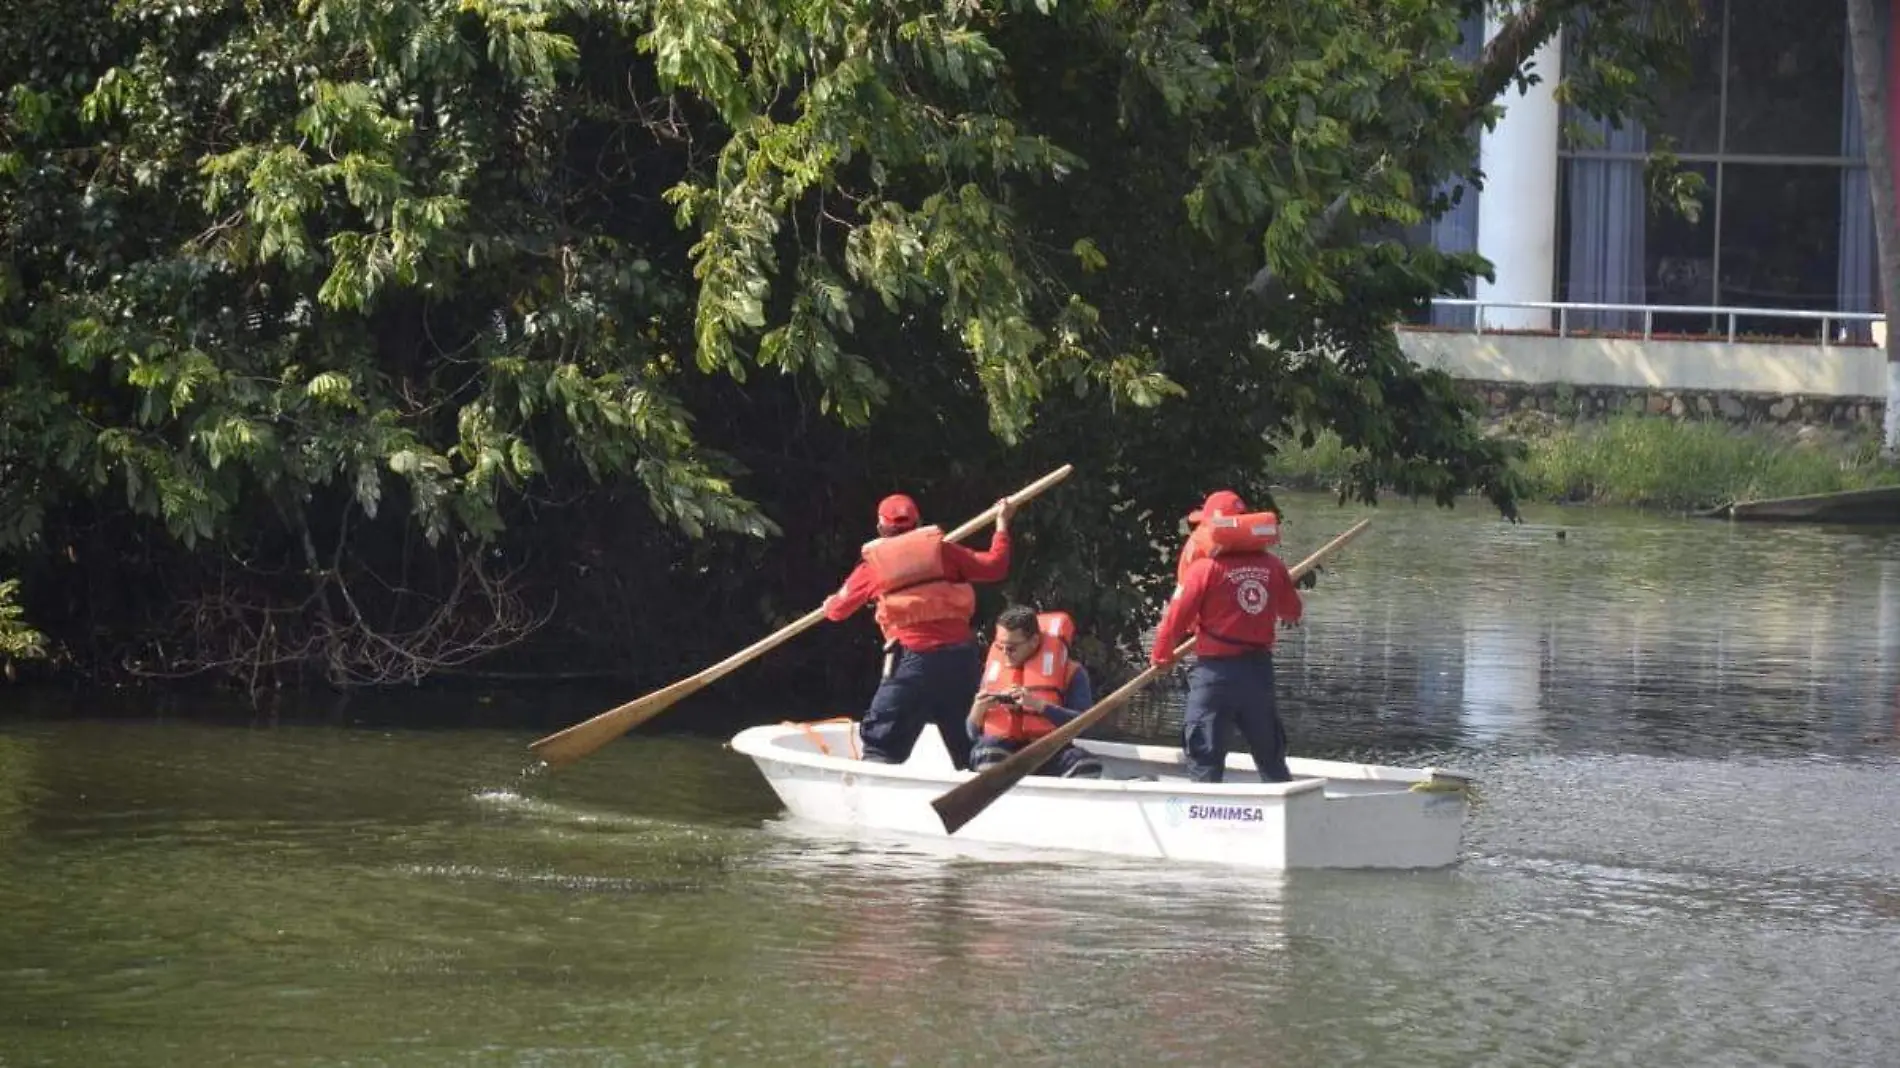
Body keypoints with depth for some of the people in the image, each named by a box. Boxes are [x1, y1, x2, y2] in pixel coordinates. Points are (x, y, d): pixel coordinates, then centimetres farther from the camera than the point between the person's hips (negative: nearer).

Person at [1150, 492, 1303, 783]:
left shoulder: (1203, 569, -13)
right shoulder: (1273, 567, 1)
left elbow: (1176, 617, -9)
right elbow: (1292, 613, 16)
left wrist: (1161, 657, 9)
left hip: (1215, 670, -4)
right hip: (1260, 668, 4)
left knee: (1205, 758, 0)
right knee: (1270, 754, 17)